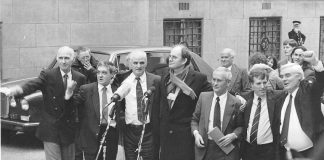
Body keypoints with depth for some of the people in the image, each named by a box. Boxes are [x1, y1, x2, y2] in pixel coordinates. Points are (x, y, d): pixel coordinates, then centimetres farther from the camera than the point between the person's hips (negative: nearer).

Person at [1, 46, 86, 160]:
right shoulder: (47, 75, -6)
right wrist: (19, 90, -43)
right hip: (50, 130, -3)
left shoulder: (80, 78, 3)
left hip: (70, 130, 3)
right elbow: (32, 85, -24)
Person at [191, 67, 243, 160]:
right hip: (204, 148, 2)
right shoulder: (203, 97, 4)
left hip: (226, 149, -2)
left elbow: (241, 126, 3)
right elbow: (195, 120, 10)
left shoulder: (236, 103, -5)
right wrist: (196, 133, -6)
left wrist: (233, 135, -15)